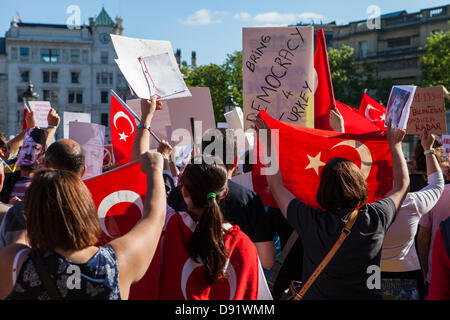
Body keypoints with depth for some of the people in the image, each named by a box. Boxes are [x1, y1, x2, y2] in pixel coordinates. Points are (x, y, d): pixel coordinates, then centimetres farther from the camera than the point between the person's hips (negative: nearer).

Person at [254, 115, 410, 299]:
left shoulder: (310, 222, -23)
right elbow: (402, 184, 3)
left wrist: (268, 144, 3)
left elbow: (276, 185, -7)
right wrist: (395, 144, 15)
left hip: (316, 296, -2)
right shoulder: (375, 218, -17)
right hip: (367, 296, 2)